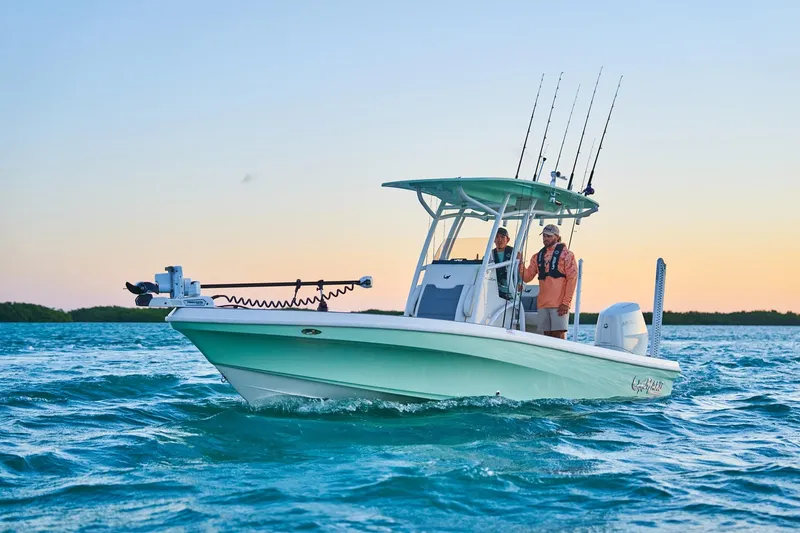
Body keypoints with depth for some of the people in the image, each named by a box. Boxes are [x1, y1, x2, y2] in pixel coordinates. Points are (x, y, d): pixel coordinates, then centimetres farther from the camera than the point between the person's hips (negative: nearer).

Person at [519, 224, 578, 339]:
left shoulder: (566, 254, 1)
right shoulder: (538, 256, 17)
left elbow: (572, 279, -5)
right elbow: (527, 277, 13)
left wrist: (566, 302, -13)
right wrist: (520, 263, -5)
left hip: (559, 305, -5)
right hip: (542, 304, 5)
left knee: (558, 334, -9)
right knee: (547, 335, 6)